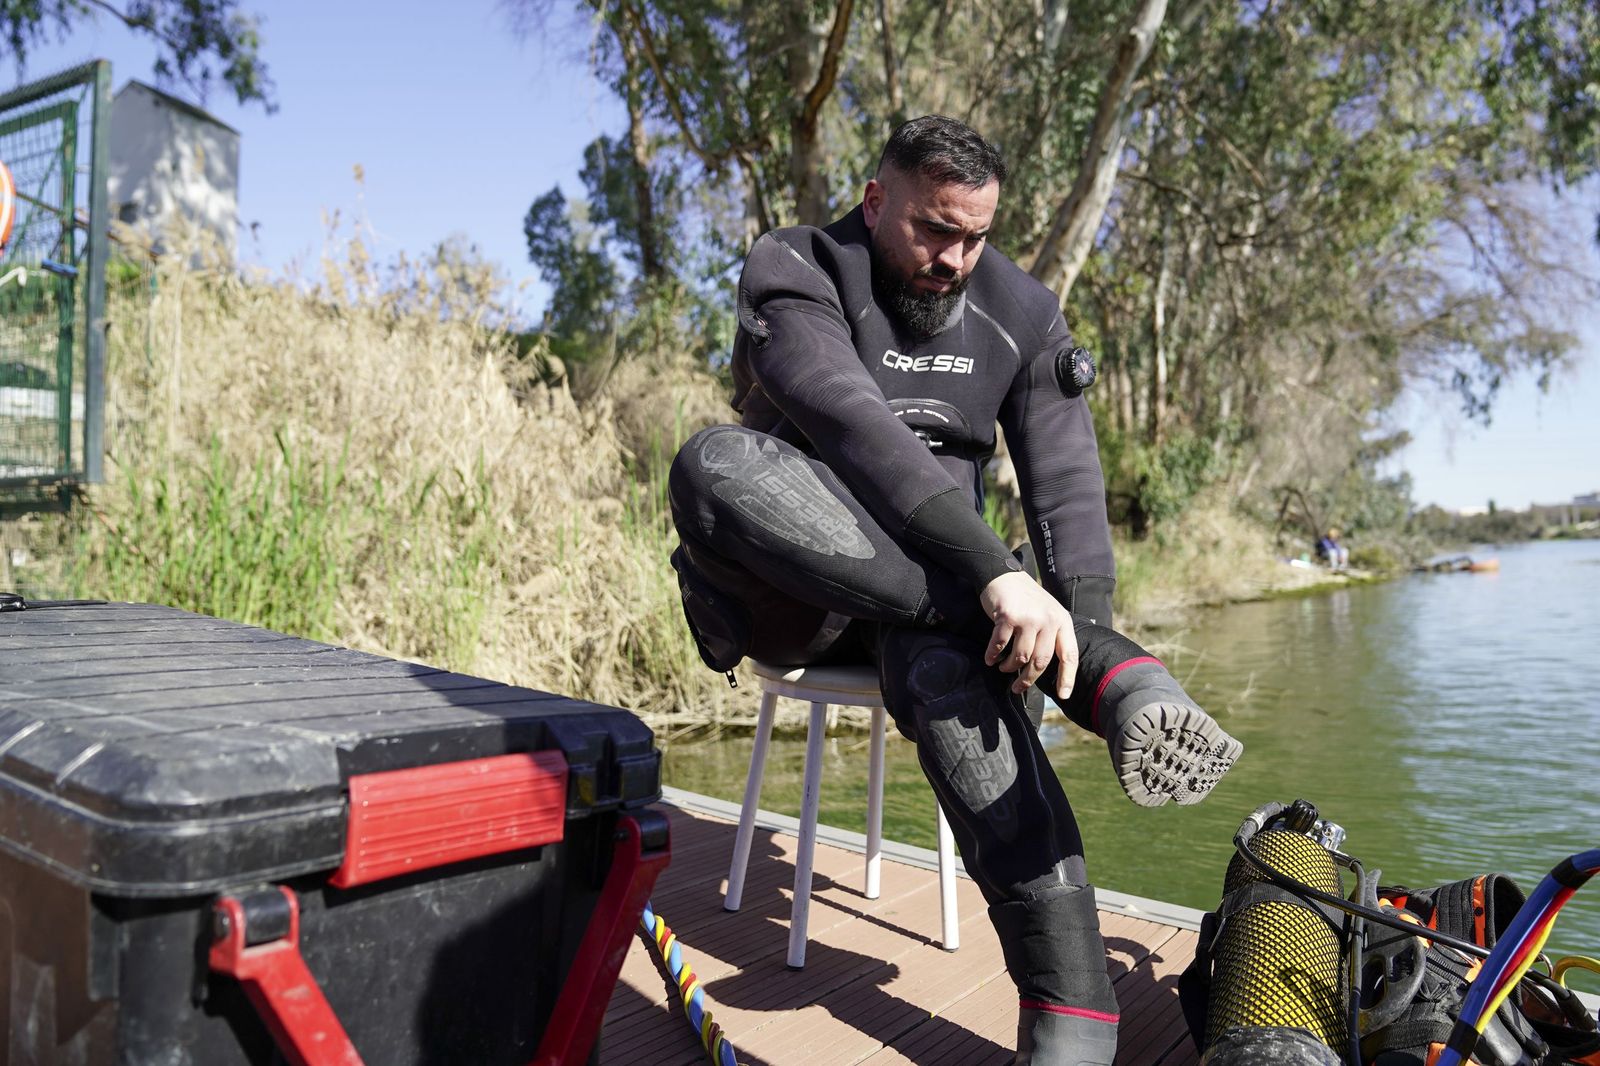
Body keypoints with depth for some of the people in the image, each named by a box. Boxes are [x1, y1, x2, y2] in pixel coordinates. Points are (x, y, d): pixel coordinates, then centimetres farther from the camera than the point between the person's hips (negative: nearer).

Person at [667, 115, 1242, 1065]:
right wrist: (994, 571, -40)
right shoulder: (795, 274, -8)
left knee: (949, 661, -36)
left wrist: (1084, 616, -23)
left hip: (936, 590, 2)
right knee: (717, 463, -36)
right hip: (794, 588, -2)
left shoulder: (1021, 311, 5)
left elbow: (1066, 479, -4)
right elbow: (851, 424, -28)